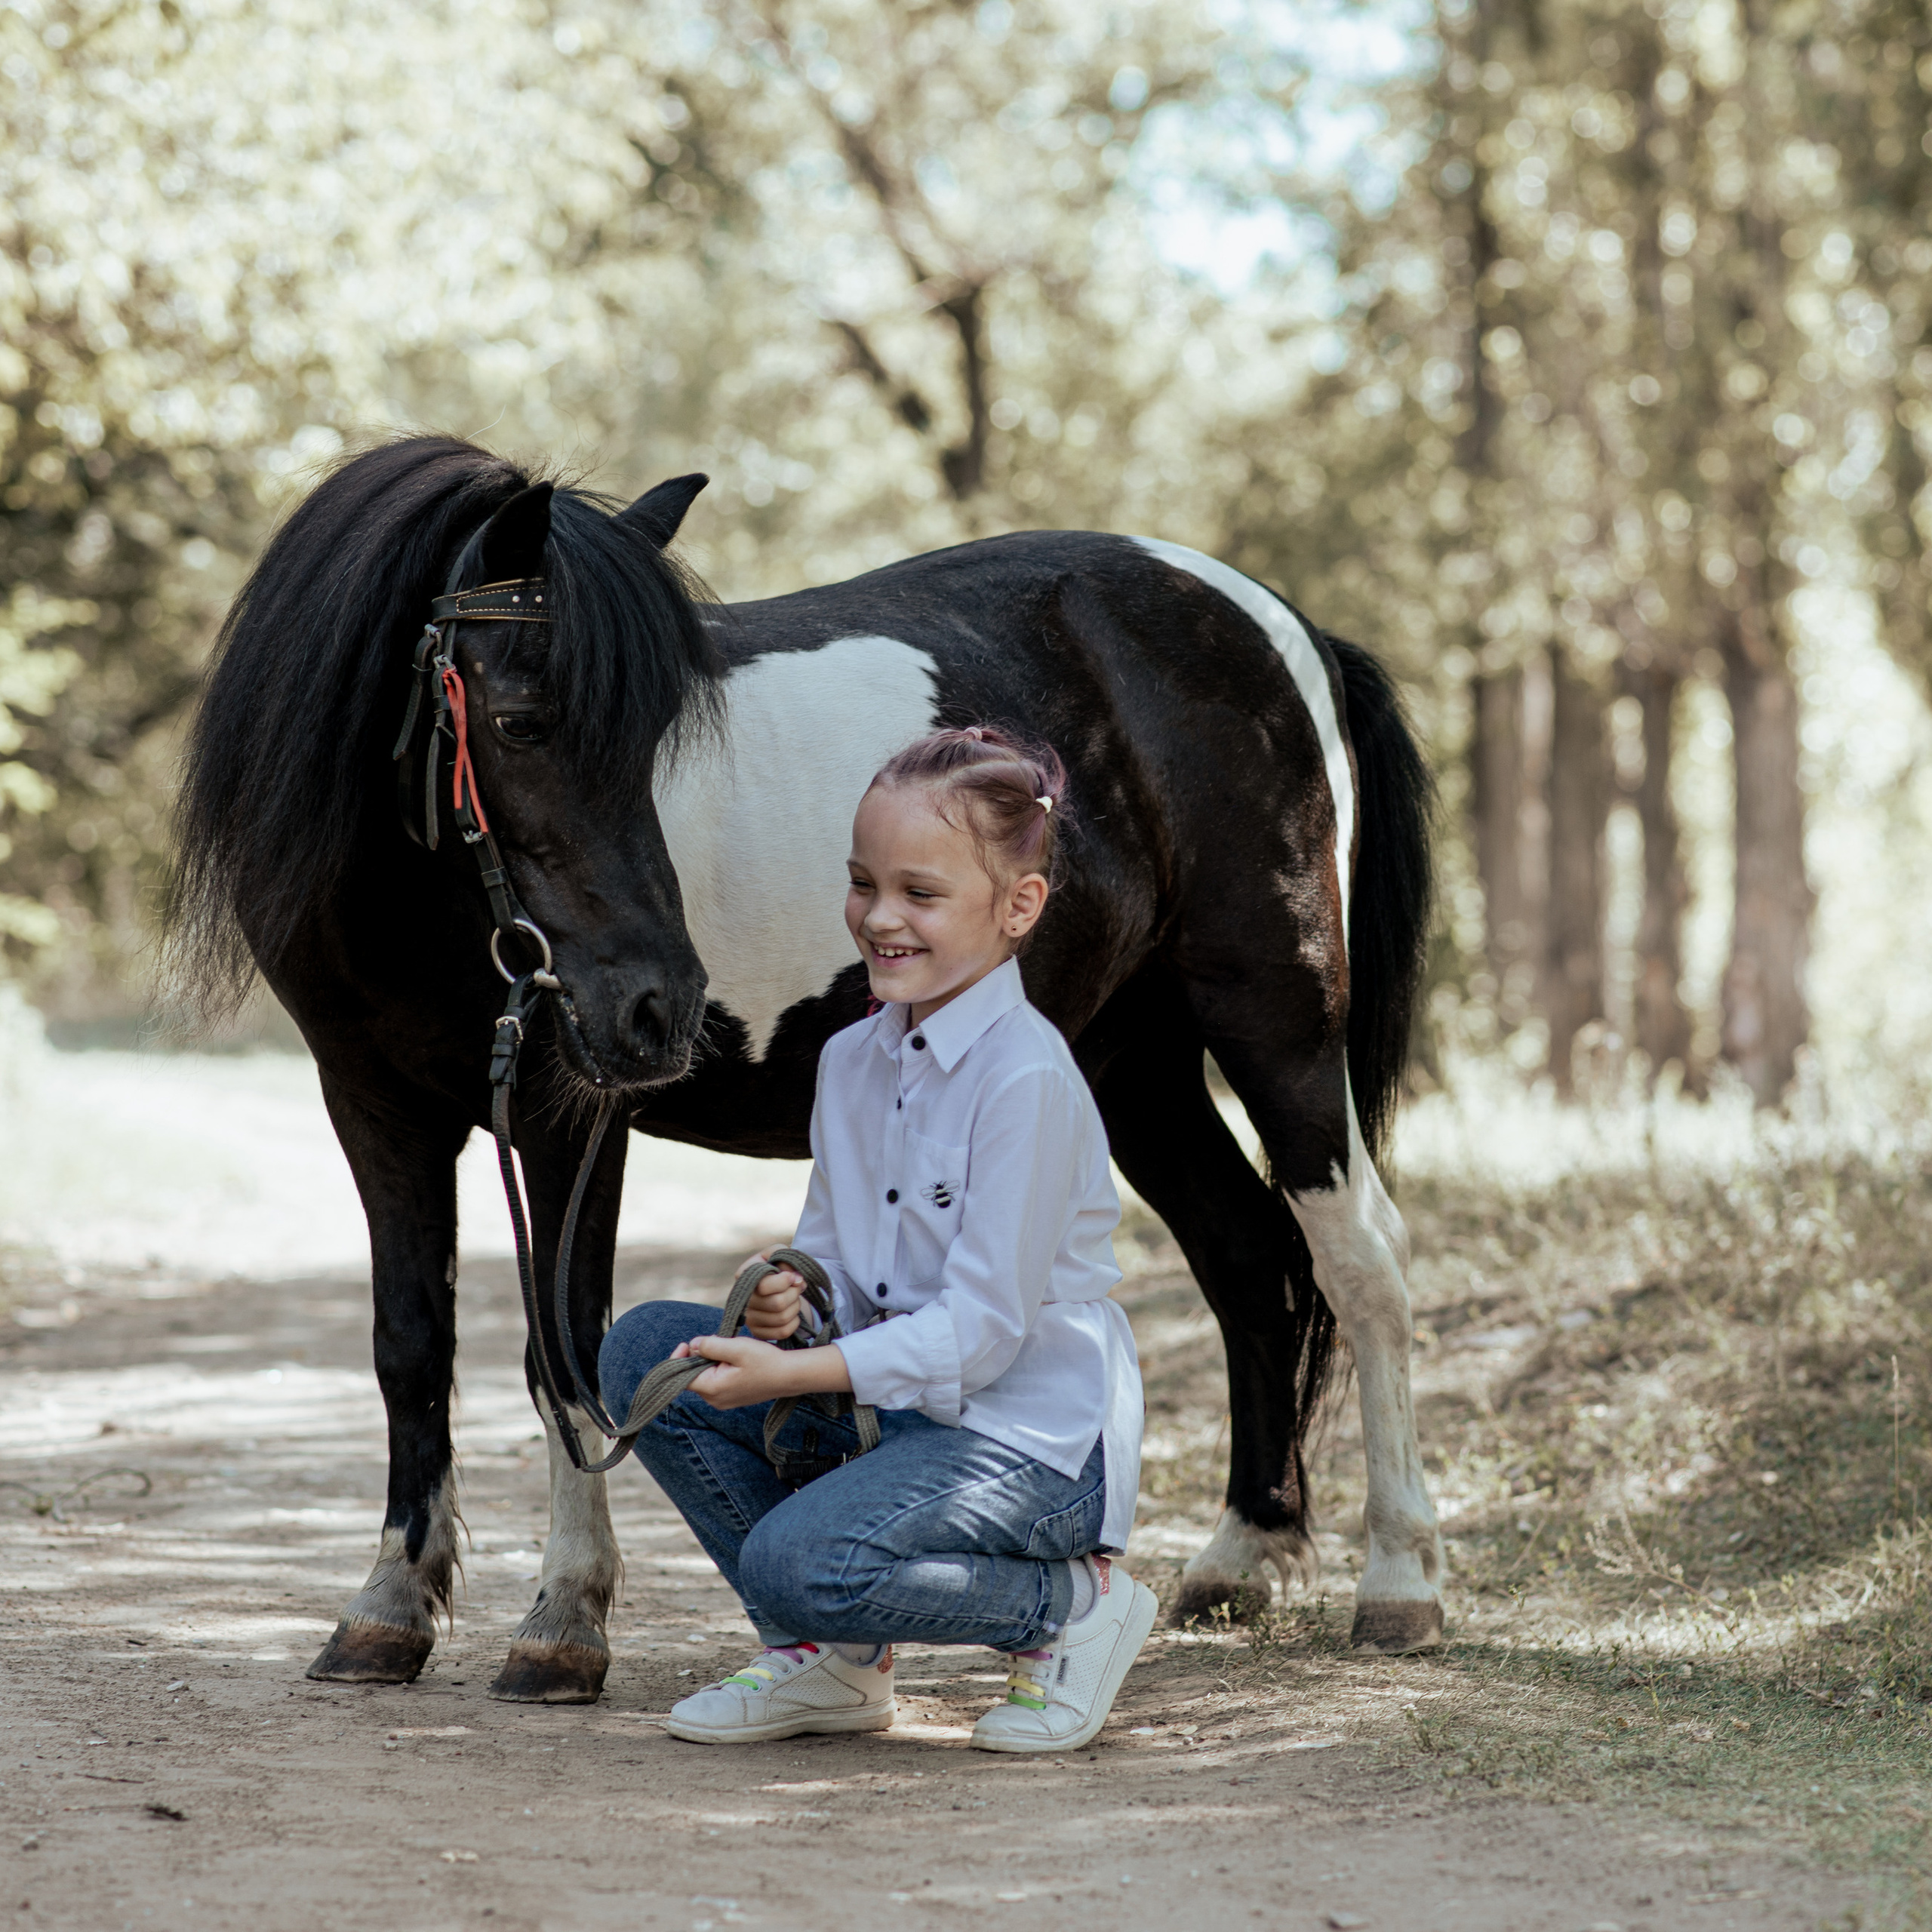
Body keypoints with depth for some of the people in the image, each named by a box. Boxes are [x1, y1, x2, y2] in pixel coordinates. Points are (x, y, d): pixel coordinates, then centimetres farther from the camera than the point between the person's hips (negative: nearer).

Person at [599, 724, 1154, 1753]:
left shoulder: (1026, 1078, -19)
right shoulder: (852, 1060, 7)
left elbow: (980, 1329, -21)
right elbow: (835, 1257, 13)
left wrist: (791, 1374, -25)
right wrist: (792, 1300, -11)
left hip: (1035, 1437, -9)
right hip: (899, 1408, 9)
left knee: (798, 1561, -29)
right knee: (643, 1350, -2)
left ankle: (1074, 1603, -4)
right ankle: (827, 1659, 6)